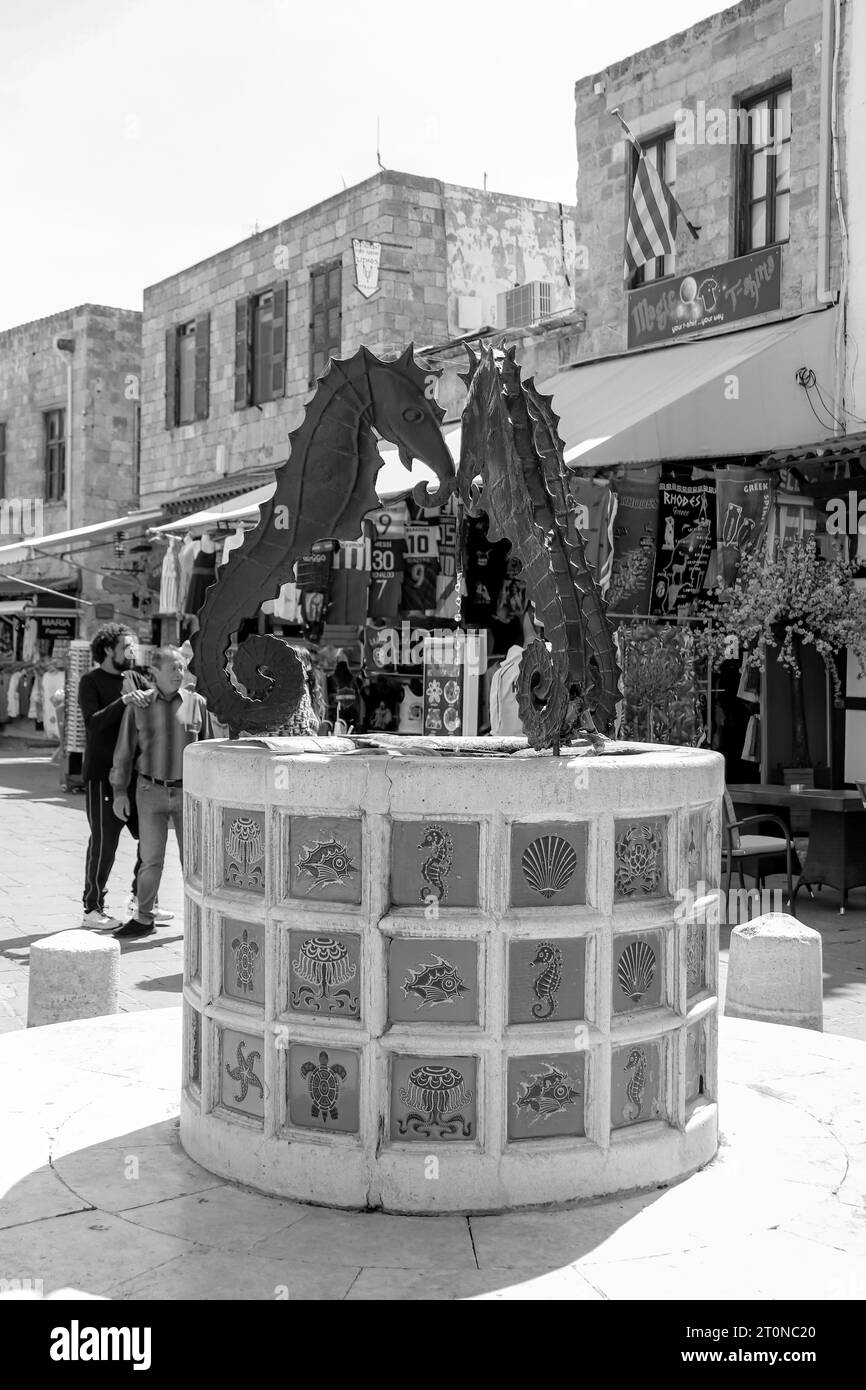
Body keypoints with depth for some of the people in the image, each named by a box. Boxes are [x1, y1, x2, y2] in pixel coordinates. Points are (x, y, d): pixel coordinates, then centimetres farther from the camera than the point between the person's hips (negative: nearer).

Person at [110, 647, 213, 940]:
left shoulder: (196, 703, -1)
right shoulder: (139, 705, -2)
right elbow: (124, 751, 3)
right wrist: (120, 792, 1)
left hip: (188, 791, 0)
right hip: (151, 791, 0)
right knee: (151, 858, 2)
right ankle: (143, 918, 15)